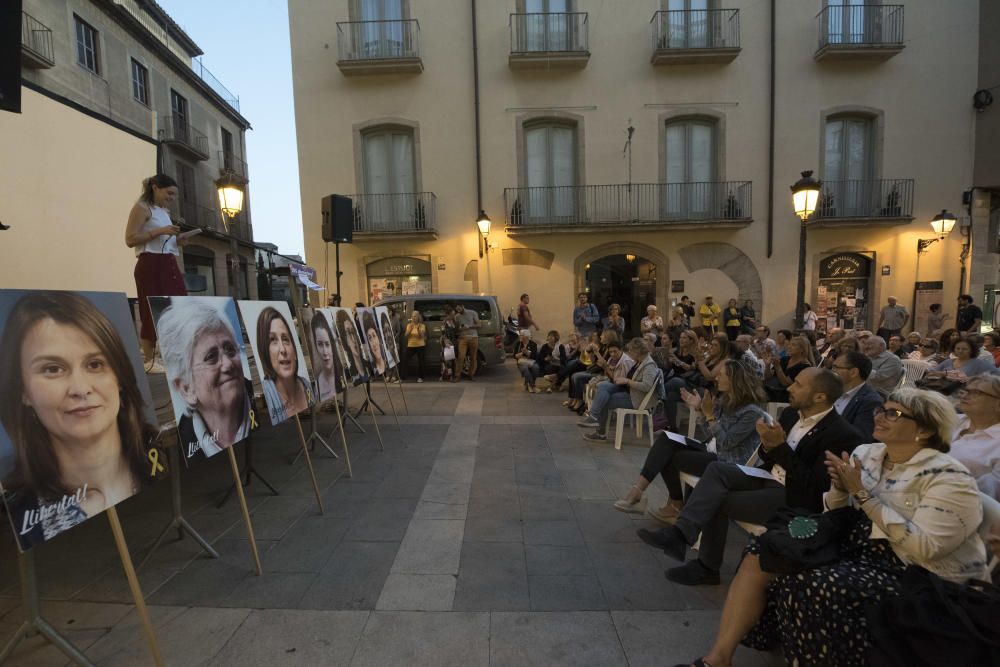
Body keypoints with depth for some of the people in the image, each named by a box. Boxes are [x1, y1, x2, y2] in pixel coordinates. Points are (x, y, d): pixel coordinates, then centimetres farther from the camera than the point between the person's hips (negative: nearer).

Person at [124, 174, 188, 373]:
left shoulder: (164, 211, 21)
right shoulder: (142, 208, -2)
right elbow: (130, 239, -11)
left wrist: (178, 238, 9)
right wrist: (160, 231, -17)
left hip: (169, 264, 8)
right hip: (150, 264, -8)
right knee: (152, 311, -6)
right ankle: (149, 361, 1)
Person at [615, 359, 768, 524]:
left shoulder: (752, 412, -19)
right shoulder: (724, 400, 6)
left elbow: (726, 443, -22)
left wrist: (710, 415, -22)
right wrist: (699, 409, -2)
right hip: (713, 452, 8)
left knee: (669, 457, -14)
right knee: (665, 439, -14)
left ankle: (676, 505, 8)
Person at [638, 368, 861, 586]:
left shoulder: (842, 435, -18)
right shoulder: (791, 413, 5)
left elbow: (814, 486, -21)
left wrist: (780, 446, -23)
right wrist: (768, 446, -12)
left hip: (795, 498, -7)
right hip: (769, 478, 7)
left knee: (718, 502, -18)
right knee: (717, 468, -17)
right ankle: (680, 532, -20)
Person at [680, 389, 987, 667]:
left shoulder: (948, 477, -12)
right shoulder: (866, 453, 6)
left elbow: (925, 548, -22)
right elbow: (835, 513, 11)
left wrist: (862, 493, -22)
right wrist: (840, 488, -11)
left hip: (906, 574, -6)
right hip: (854, 545, 7)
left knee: (805, 586, -31)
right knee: (761, 557, -14)